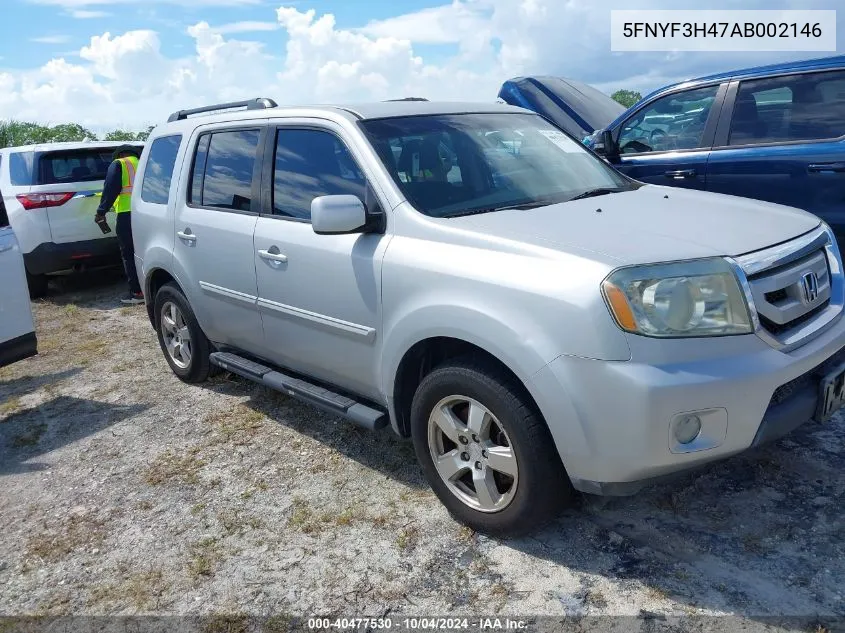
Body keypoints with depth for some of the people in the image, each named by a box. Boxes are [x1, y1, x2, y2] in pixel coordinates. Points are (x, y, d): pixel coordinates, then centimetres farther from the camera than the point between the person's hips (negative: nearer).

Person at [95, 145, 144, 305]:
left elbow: (110, 190, -5)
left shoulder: (118, 164, 6)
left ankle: (137, 292, 0)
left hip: (127, 215, -6)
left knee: (130, 255, 0)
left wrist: (101, 212, -2)